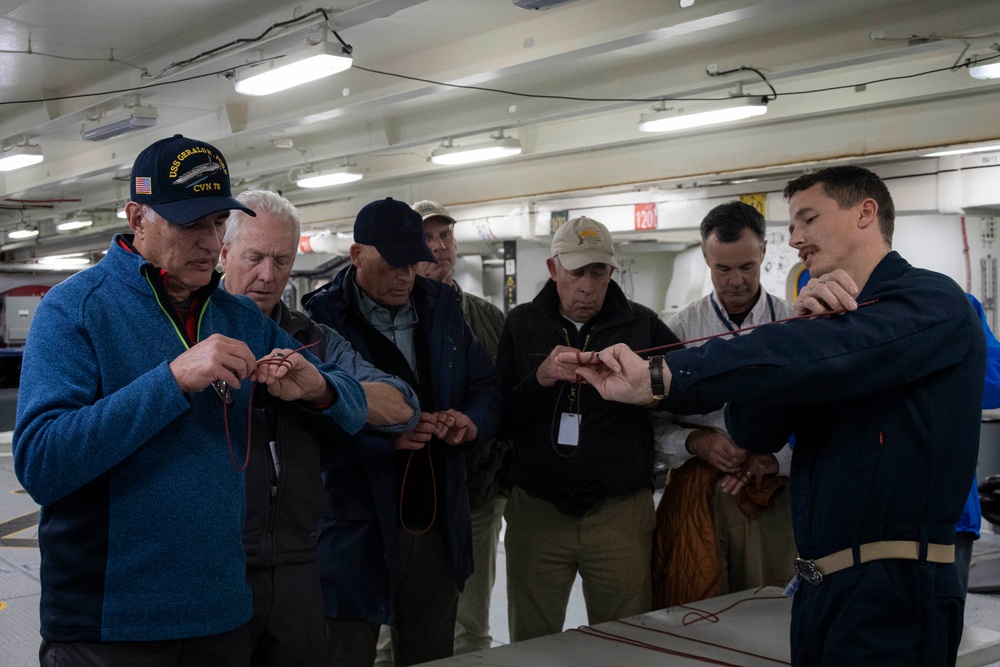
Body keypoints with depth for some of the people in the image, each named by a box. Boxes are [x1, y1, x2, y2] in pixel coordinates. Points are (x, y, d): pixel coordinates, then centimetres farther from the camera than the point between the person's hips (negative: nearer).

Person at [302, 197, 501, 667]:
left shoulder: (442, 307, 9)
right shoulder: (323, 318, -9)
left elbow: (486, 386, 14)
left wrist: (472, 422, -7)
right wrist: (385, 434, -27)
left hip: (438, 532, 5)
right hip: (355, 535, -5)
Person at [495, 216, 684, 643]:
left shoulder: (640, 324, 2)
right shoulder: (523, 324, 5)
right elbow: (500, 422, 0)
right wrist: (539, 379, -16)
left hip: (620, 508, -1)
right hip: (537, 508, 1)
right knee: (531, 648, 11)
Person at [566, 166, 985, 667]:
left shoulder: (931, 301, -8)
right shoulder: (834, 316, 17)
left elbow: (818, 360, -27)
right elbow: (754, 432, 5)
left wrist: (659, 375, -29)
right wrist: (803, 331, -11)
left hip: (892, 593, -7)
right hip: (818, 587, 8)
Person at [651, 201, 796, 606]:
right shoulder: (679, 330, 5)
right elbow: (653, 421, 3)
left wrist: (773, 461, -13)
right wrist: (695, 441, -13)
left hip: (770, 494, 0)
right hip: (694, 492, 0)